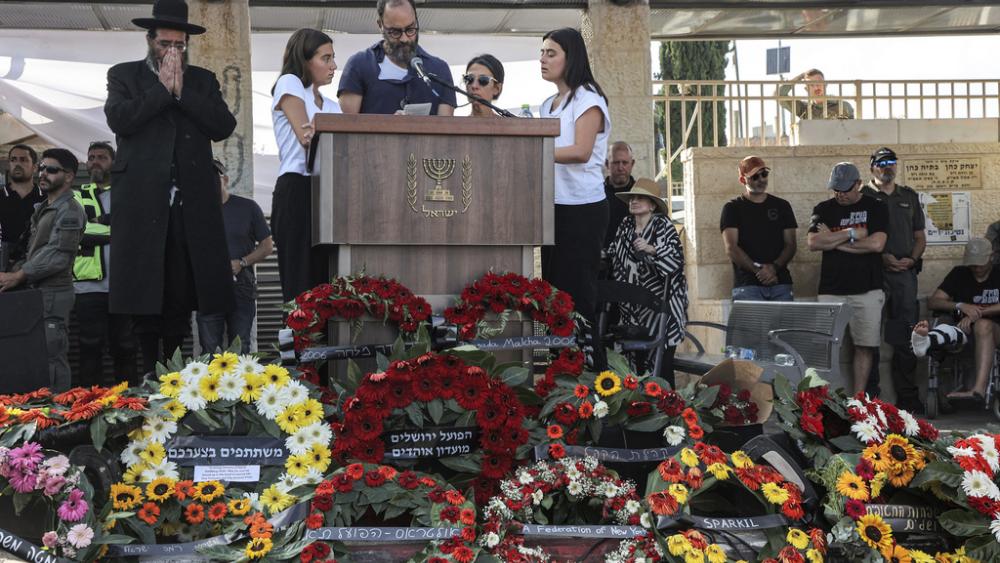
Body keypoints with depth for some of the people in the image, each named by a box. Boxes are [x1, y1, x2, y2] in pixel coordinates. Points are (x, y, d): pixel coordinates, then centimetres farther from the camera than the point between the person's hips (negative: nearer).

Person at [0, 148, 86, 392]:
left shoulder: (69, 212, -10)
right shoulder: (42, 209, 20)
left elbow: (56, 256, -18)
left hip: (53, 293, -9)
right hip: (38, 291, 9)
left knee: (52, 357, -8)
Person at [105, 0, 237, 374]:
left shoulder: (203, 80, 17)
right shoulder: (124, 75, 12)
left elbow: (223, 127, 2)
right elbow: (119, 119, -6)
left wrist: (181, 91, -2)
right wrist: (163, 88, -4)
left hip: (192, 204, 2)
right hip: (142, 201, -2)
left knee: (181, 298, 1)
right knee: (143, 294, -3)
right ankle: (149, 372, 4)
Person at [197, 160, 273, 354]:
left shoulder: (248, 207, 5)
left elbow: (267, 246, 6)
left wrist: (242, 262, -9)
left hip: (241, 287, -1)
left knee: (240, 351, 4)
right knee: (210, 351, -2)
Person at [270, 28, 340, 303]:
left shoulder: (332, 106, 26)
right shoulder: (289, 84, 6)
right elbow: (307, 138, -6)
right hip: (297, 190, -6)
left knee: (327, 284, -4)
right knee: (301, 283, -13)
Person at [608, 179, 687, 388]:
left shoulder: (664, 226, -6)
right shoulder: (625, 226, 10)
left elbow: (676, 260, -16)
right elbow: (615, 257, 22)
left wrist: (652, 249, -28)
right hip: (633, 307, 5)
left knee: (662, 361, -7)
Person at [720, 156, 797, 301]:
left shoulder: (782, 206, 16)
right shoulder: (732, 208, 7)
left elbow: (790, 244, 11)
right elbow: (731, 248, -3)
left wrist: (774, 267, -8)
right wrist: (758, 269, -14)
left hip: (780, 283, 3)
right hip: (747, 285, -3)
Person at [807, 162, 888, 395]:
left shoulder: (875, 207, 5)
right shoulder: (824, 209, 11)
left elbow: (876, 244, -9)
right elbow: (813, 242, -3)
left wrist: (833, 241, -4)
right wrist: (851, 233, -6)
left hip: (867, 290, -1)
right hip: (830, 290, 1)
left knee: (864, 347, 0)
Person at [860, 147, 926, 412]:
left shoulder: (909, 197, 18)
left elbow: (920, 237, 19)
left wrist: (912, 259, -1)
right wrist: (882, 257, -13)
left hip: (905, 272, 3)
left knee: (906, 337, 3)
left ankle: (908, 397, 8)